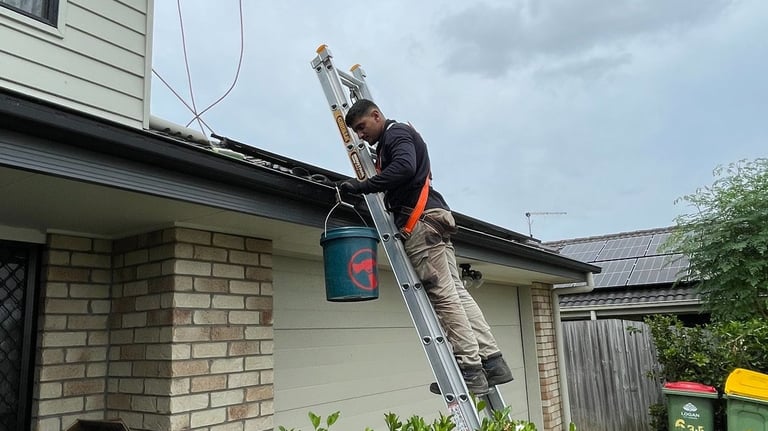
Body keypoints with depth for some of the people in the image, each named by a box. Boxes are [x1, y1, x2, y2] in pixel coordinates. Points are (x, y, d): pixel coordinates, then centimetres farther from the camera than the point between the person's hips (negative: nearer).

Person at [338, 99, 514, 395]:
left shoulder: (396, 133, -2)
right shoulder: (390, 142, 30)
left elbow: (404, 167, -22)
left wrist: (362, 186, -23)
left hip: (421, 219, -10)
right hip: (433, 218, 10)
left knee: (444, 295, -10)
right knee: (456, 292, 5)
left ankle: (470, 369, -8)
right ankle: (492, 361, 6)